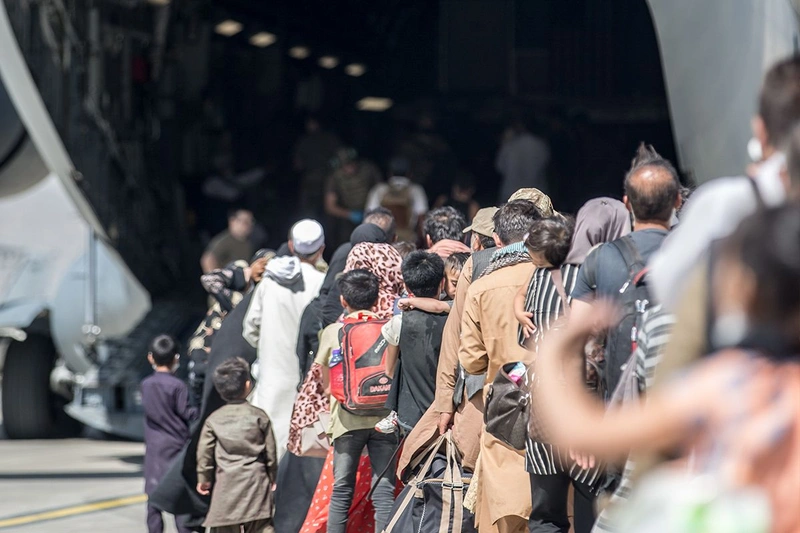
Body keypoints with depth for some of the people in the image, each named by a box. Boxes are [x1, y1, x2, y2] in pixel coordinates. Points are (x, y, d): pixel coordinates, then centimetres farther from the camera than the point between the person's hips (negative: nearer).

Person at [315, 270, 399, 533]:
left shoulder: (332, 332, 2)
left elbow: (325, 381, 12)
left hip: (347, 419, 0)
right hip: (384, 418, 0)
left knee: (341, 490, 5)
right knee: (383, 490, 0)